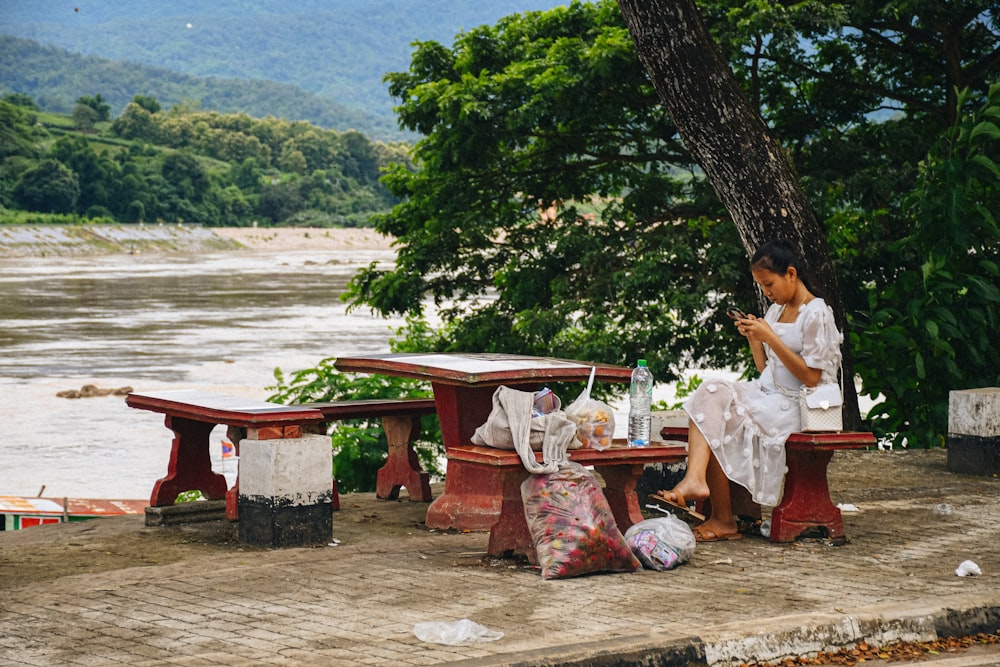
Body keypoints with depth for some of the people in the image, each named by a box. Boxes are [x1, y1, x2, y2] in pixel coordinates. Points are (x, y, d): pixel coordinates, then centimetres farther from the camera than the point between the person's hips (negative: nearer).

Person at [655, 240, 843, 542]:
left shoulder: (816, 313, -8)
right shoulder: (777, 310, 18)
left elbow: (811, 378, -15)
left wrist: (770, 337, -18)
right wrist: (753, 337, 3)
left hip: (791, 407, -8)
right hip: (765, 396, 8)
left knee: (715, 424, -23)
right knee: (709, 392, -20)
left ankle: (723, 519, -23)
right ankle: (696, 480, -33)